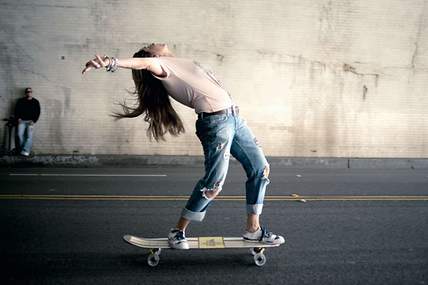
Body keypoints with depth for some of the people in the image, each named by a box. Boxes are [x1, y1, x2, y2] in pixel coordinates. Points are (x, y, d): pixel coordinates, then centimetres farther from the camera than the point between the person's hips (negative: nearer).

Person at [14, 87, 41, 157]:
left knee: (29, 136, -12)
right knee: (20, 135, -11)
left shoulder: (35, 102, 7)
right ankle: (21, 150, -3)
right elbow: (16, 110, 11)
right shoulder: (20, 101, 10)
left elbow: (38, 112, 4)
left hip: (30, 121, -1)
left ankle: (26, 151, -15)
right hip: (22, 121, 1)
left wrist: (34, 120, -7)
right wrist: (18, 118, -4)